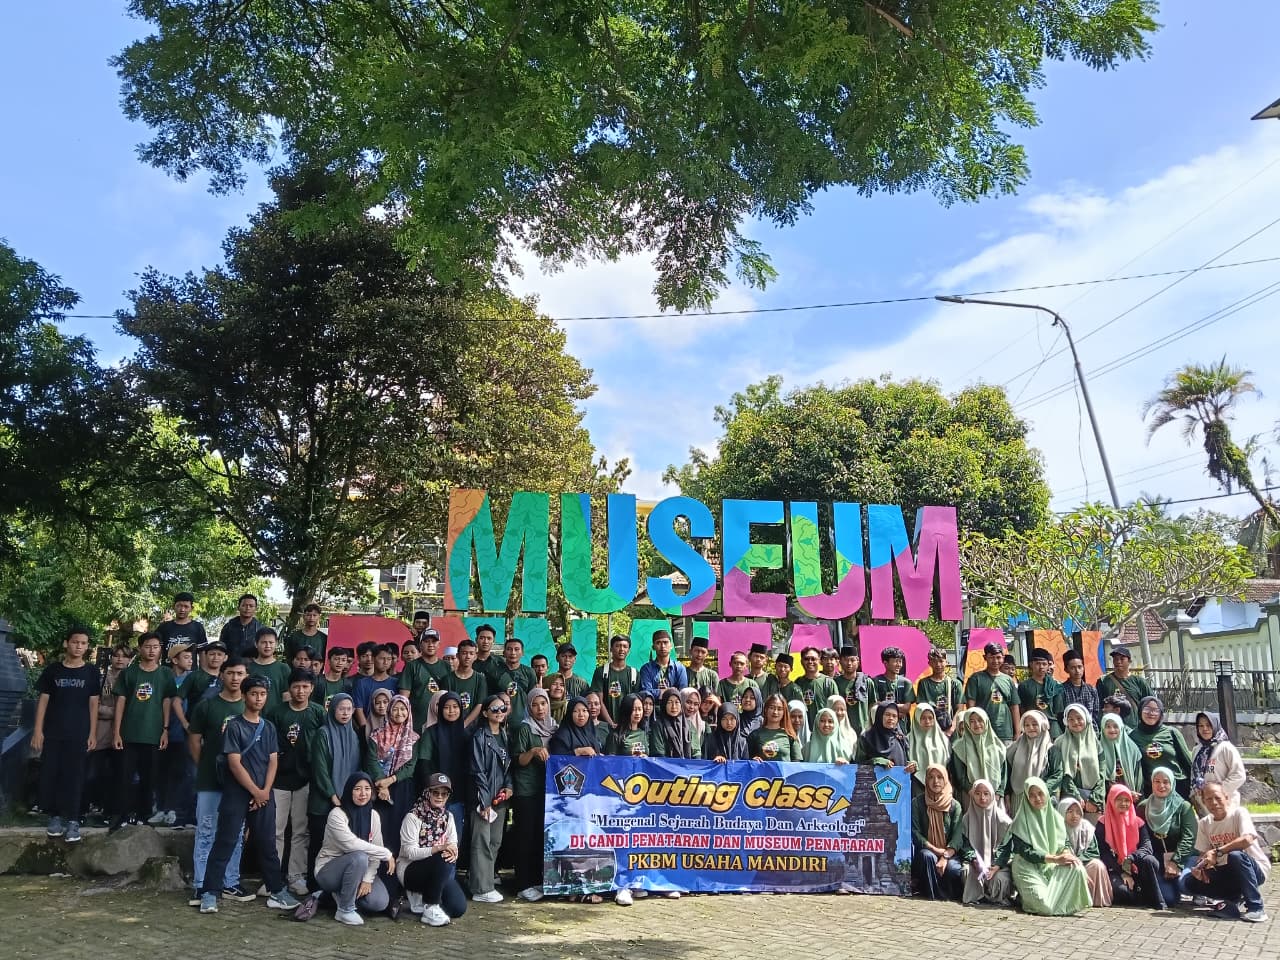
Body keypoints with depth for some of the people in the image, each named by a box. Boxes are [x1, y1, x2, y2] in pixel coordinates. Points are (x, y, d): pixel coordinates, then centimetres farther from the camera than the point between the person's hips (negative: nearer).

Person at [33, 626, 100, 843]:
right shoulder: (52, 670, 3)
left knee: (74, 776, 0)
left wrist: (92, 733, -2)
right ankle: (55, 816, 15)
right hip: (52, 733, 1)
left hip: (78, 734, -1)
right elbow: (43, 700, 3)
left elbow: (93, 703, 3)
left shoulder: (91, 672, 2)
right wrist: (37, 730, -4)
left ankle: (72, 820, 4)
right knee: (50, 774, 2)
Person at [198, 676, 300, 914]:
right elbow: (234, 763, -11)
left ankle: (277, 892, 14)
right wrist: (255, 791, -11)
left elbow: (273, 761, 7)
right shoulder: (234, 726, -5)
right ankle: (209, 893, 6)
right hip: (236, 794, -4)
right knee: (225, 843, -3)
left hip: (264, 796, 4)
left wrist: (265, 791, -7)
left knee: (268, 844, 8)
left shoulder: (269, 727, 10)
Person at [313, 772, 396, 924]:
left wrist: (368, 879, -19)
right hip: (328, 871, -5)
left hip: (357, 870, 5)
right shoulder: (336, 814, -19)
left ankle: (342, 894, 10)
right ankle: (345, 910, -17)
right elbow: (351, 844, -31)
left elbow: (375, 849, -4)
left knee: (380, 903, -19)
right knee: (359, 857, -35)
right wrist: (387, 854, -26)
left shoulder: (373, 815, -1)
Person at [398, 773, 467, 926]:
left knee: (458, 908, -14)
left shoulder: (448, 817, 5)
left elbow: (453, 844, -1)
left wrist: (453, 852, -26)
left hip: (439, 870, 6)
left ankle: (422, 895, 12)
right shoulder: (413, 817, -14)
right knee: (443, 860, -34)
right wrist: (439, 848, -33)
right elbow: (410, 852, -20)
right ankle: (430, 907, -16)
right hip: (410, 869, -6)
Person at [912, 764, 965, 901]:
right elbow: (915, 833, -5)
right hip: (926, 850, 0)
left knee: (954, 869, -32)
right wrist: (935, 849, -18)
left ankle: (954, 896, -3)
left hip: (950, 852, 0)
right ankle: (935, 895, -21)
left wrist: (945, 856, -24)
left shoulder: (954, 805, 2)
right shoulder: (917, 803, 0)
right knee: (927, 856, -34)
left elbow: (958, 836, -8)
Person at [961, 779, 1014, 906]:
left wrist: (996, 866, -18)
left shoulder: (1002, 819, -3)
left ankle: (997, 898, 1)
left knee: (1000, 879, -32)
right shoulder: (968, 818, 5)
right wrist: (975, 860, -16)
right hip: (976, 863, 1)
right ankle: (975, 896, -2)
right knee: (968, 872, -30)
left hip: (998, 864, -1)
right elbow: (966, 844, 3)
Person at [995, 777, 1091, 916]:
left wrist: (1067, 852, -15)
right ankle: (1026, 897, 5)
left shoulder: (1055, 817, 10)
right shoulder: (1021, 821, -7)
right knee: (1045, 906, -28)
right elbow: (1025, 852, -12)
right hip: (1029, 869, -5)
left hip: (1051, 867, 5)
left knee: (1076, 867, -26)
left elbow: (1063, 842, 10)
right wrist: (1055, 859, -20)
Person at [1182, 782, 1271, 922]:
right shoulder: (1204, 823, 2)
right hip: (1227, 872, 5)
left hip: (1256, 869, -5)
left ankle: (1255, 908, -24)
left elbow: (1247, 840, -32)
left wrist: (1217, 852, -30)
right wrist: (1199, 867, -19)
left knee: (1235, 856, -38)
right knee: (1190, 883, -12)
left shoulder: (1239, 813, -14)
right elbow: (1204, 854, 4)